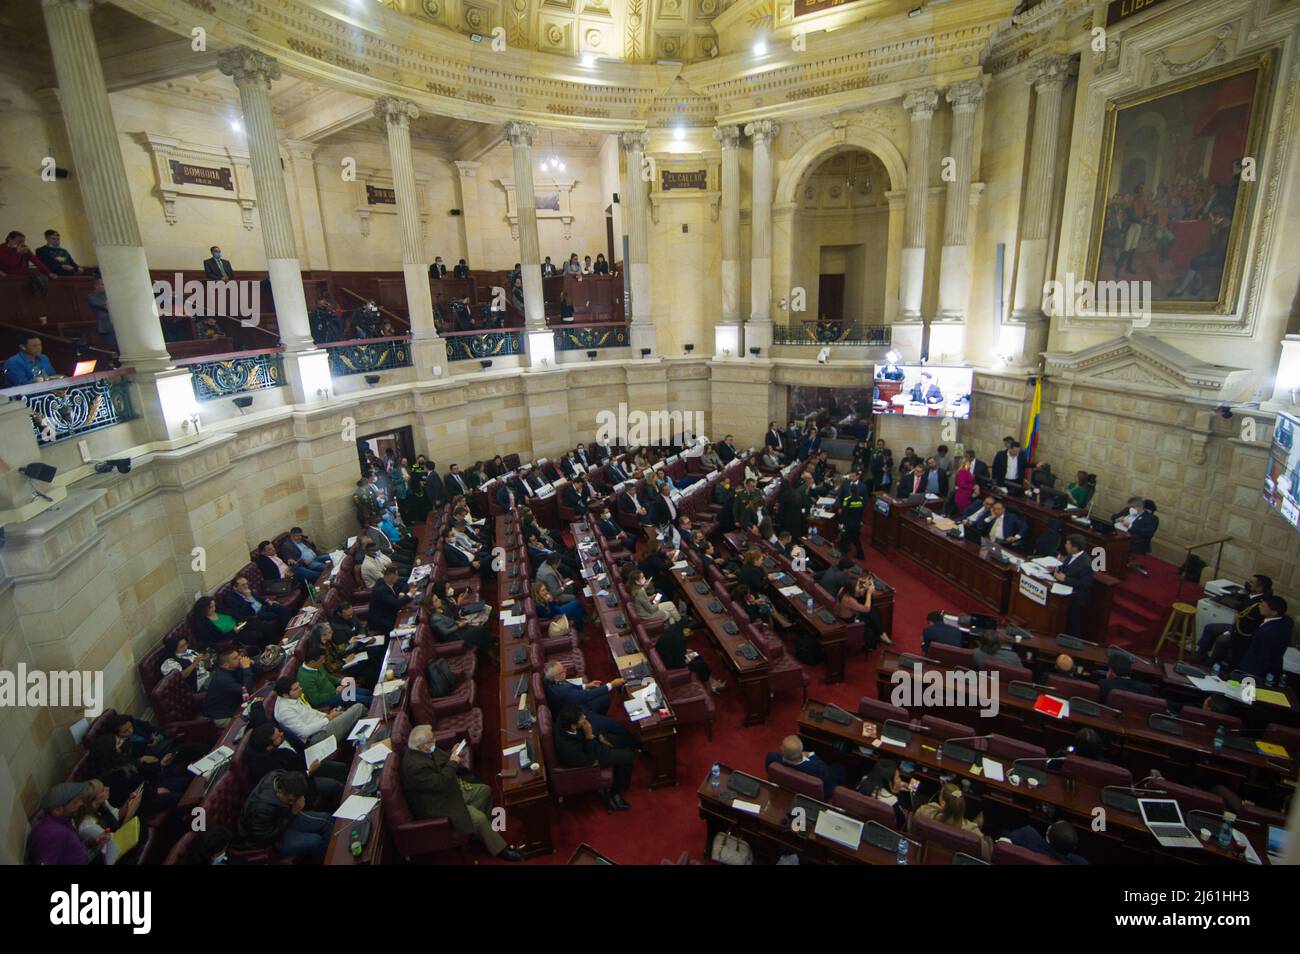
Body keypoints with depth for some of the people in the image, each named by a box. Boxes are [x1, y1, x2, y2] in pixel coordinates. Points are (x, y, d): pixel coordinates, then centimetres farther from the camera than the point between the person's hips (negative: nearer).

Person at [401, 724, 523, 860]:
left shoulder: (425, 750, -7)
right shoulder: (415, 765, -34)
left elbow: (441, 759, 10)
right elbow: (440, 784, -31)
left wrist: (454, 755, -8)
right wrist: (453, 763, -21)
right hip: (435, 806, -10)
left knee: (484, 790, 10)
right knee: (479, 818, -16)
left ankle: (486, 827, 26)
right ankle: (499, 849, 2)